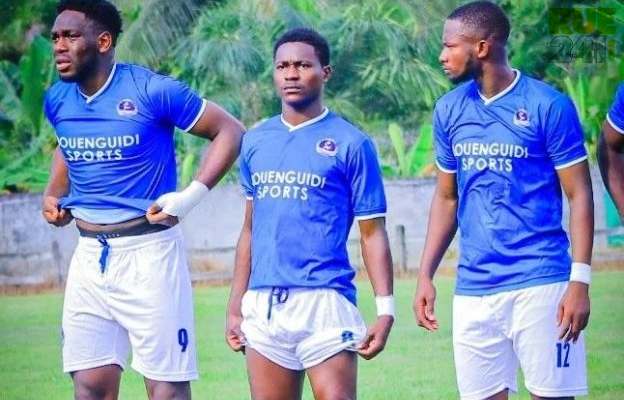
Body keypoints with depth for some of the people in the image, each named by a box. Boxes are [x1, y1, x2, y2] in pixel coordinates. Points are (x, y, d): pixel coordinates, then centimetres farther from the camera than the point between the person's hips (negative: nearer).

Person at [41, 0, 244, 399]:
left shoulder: (152, 91, -12)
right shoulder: (58, 100, 7)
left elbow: (230, 131, -6)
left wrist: (191, 196, -15)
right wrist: (53, 195, 12)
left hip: (148, 250, -6)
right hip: (89, 256, 6)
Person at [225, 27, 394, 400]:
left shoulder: (351, 144, -1)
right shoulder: (256, 141, 13)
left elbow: (373, 233, -2)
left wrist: (385, 309, -10)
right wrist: (236, 305, 14)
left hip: (324, 301, -5)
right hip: (263, 306, 5)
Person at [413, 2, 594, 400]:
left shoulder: (548, 105, -6)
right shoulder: (450, 110, 9)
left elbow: (579, 195, -5)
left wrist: (580, 280, -12)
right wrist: (426, 275, 11)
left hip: (541, 282, -5)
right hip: (473, 288, 5)